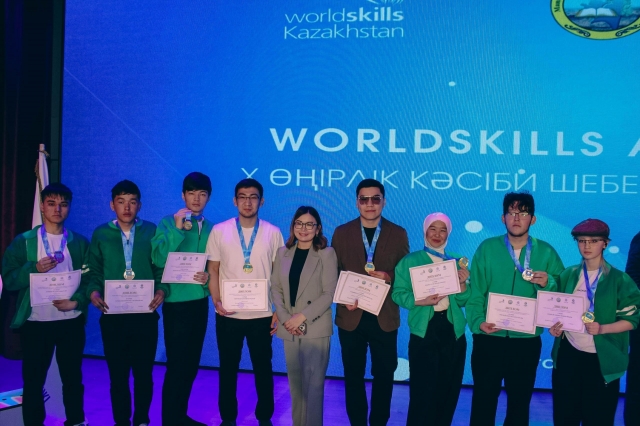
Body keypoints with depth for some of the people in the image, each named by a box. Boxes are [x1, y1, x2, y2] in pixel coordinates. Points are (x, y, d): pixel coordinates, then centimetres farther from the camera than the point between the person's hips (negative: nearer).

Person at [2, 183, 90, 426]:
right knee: (33, 381, 7)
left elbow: (90, 278, 3)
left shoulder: (79, 242, 5)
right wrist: (34, 269, -18)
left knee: (73, 378, 12)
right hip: (36, 322, -1)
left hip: (71, 321, 1)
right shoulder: (23, 242, 2)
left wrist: (76, 301, -12)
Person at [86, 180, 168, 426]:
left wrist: (162, 289, -16)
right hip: (112, 316, 1)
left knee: (144, 372, 9)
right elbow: (94, 271, 6)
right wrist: (93, 291, -13)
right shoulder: (101, 234, 6)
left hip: (145, 314, 0)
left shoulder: (151, 231, 4)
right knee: (117, 374, 8)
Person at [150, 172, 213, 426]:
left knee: (191, 364, 13)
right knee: (176, 365, -2)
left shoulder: (211, 228, 6)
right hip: (177, 302, -5)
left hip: (200, 302, 5)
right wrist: (178, 229, -24)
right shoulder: (169, 222, -5)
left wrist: (209, 277, -8)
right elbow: (158, 259, -18)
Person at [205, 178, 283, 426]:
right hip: (228, 315, 0)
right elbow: (213, 270, 3)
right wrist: (216, 301, -10)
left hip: (262, 314, 0)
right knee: (228, 369, 11)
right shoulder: (219, 231, -1)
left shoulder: (273, 233, 0)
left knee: (263, 368, 10)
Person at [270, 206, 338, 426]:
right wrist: (285, 318, -8)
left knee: (313, 383, -1)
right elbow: (276, 288, 6)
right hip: (289, 328, 4)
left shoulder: (327, 254, -3)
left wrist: (303, 316, -15)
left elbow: (329, 293, -9)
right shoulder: (283, 253, 9)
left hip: (316, 328, -4)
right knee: (295, 382, 12)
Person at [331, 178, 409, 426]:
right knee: (353, 376, 11)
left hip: (385, 317, 0)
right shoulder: (342, 233, 2)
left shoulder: (398, 234, 1)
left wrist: (389, 277, -18)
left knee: (384, 376, 10)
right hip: (351, 316, 0)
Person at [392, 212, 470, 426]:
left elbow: (463, 301, 6)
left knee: (448, 390, 12)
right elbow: (398, 294, -5)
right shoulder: (410, 261, 0)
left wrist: (463, 284, -13)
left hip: (453, 330, 3)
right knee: (423, 392, -1)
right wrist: (421, 301, -20)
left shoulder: (458, 261, 7)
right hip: (423, 330, -3)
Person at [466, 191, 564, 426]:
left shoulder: (546, 252, 2)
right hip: (489, 339, -1)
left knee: (520, 402, 15)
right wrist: (478, 321, -19)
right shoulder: (487, 248, -2)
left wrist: (548, 283, -17)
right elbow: (475, 292, -5)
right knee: (483, 400, 8)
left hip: (527, 341, 2)